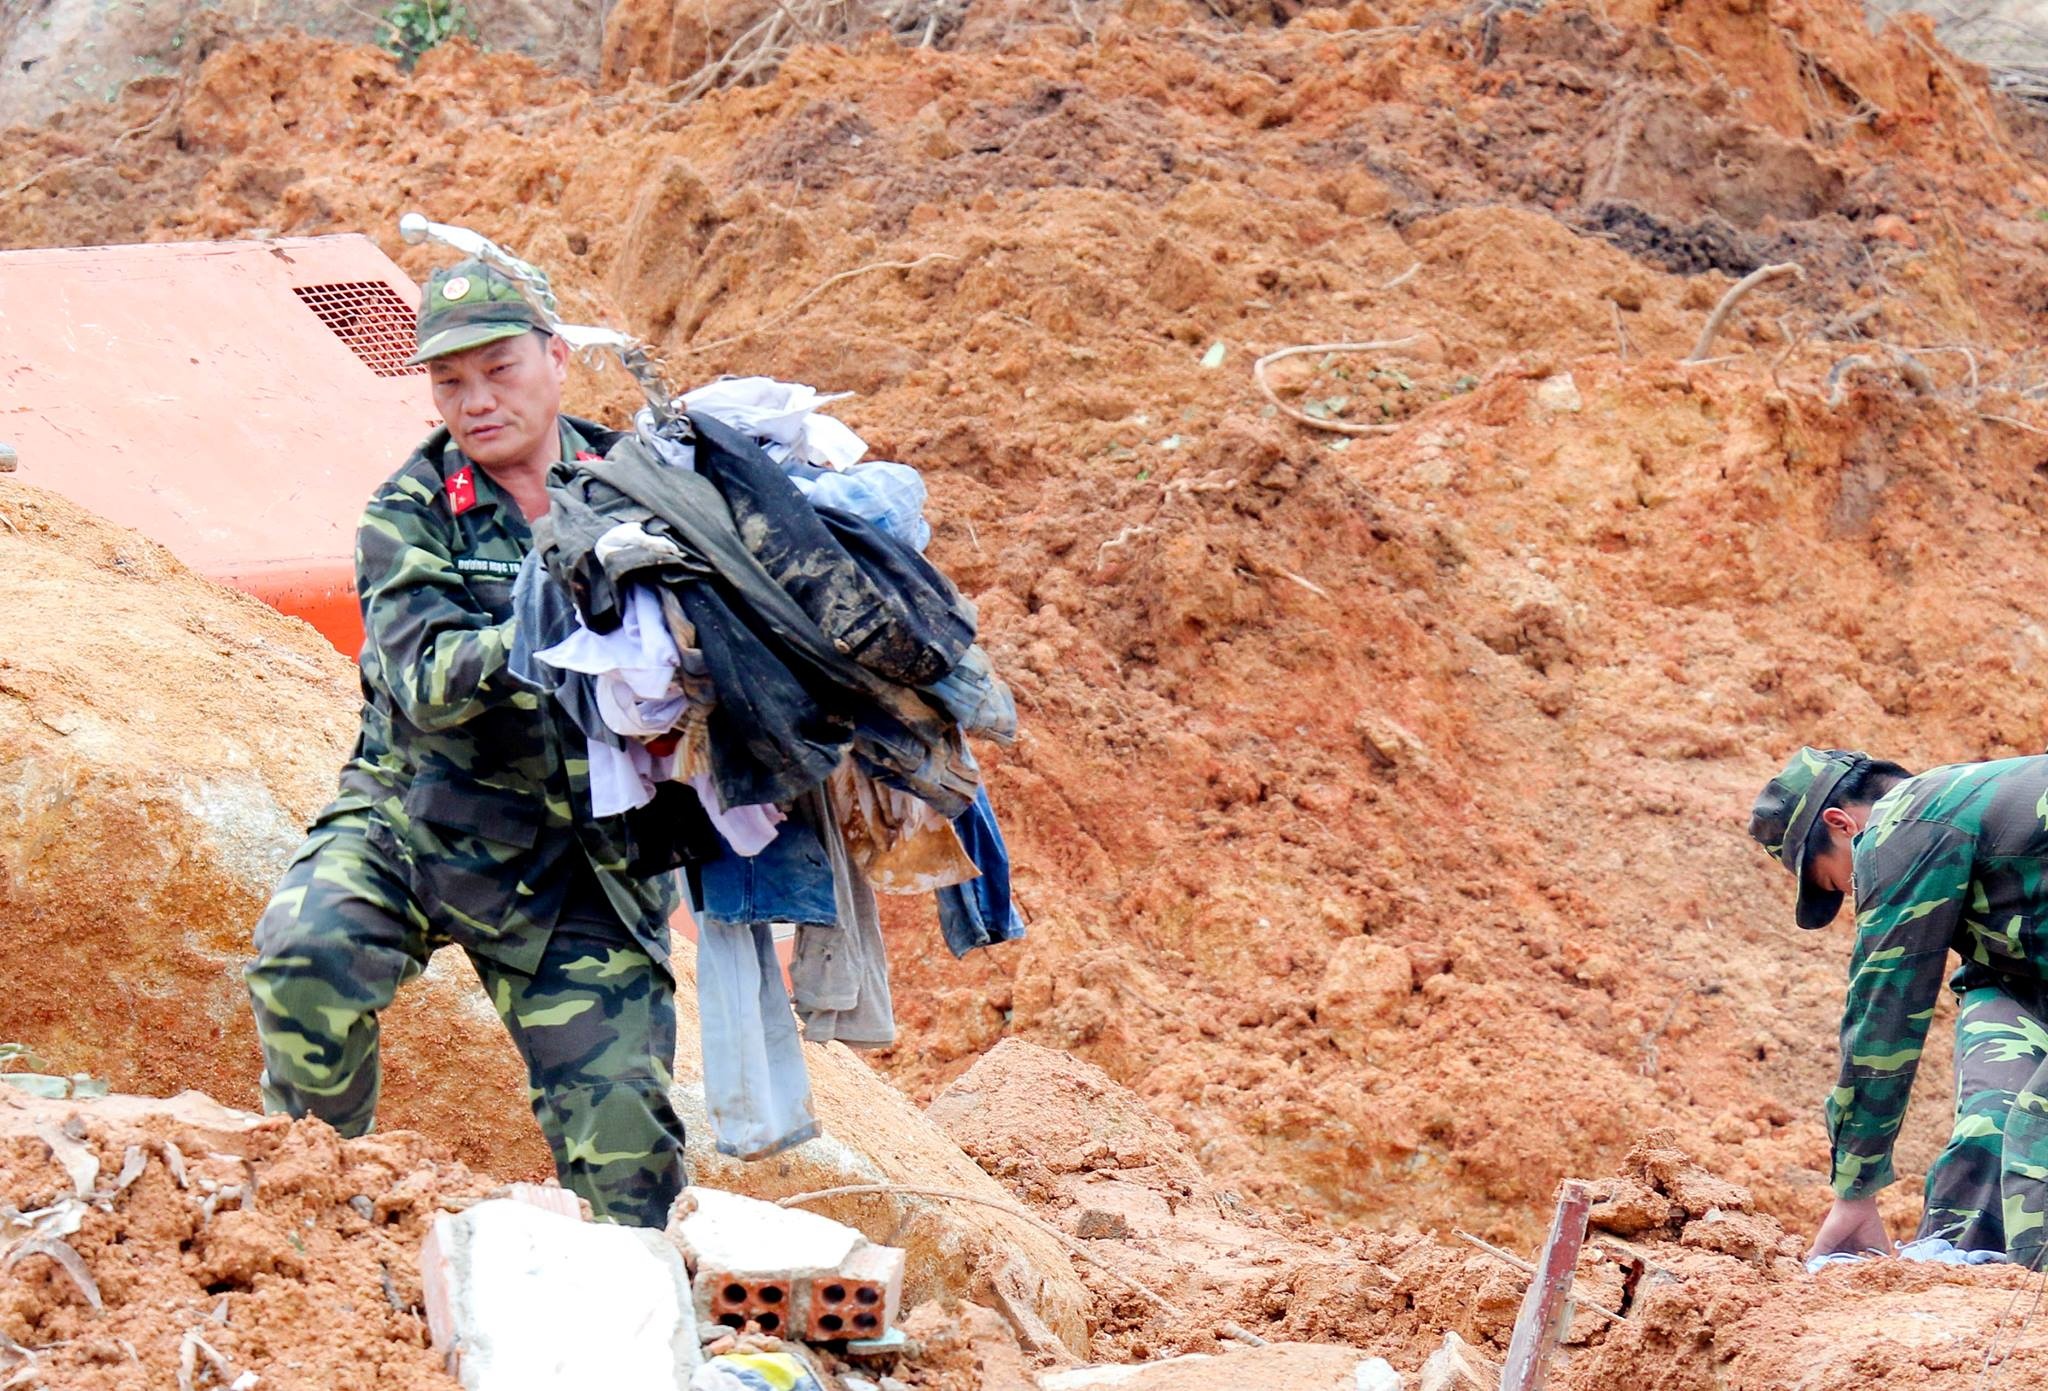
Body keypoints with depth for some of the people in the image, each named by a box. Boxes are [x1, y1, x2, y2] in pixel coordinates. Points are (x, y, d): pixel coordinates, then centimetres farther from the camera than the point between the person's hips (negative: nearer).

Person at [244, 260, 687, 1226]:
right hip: (418, 822, -1)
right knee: (304, 954, -28)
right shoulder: (409, 517, -6)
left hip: (588, 864, 1)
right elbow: (427, 682, -19)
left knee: (623, 1135, -5)